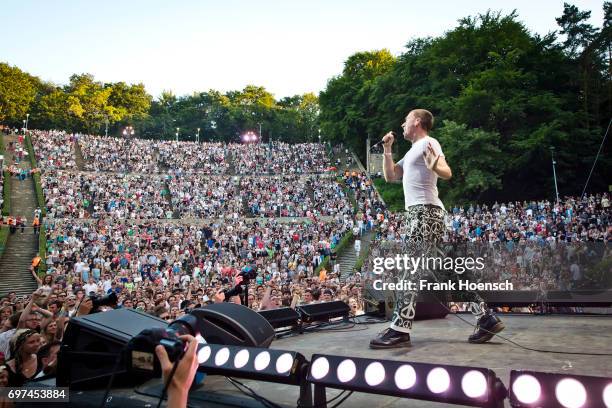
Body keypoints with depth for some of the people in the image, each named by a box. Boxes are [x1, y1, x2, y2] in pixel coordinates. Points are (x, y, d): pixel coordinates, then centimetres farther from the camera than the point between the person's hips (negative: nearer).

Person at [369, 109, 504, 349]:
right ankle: (486, 319, 12)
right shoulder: (413, 150, 26)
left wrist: (433, 166, -38)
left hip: (425, 212, -10)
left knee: (409, 270, -12)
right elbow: (389, 176, 26)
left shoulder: (428, 143, -2)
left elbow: (447, 173, -17)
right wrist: (387, 150, 18)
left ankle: (399, 330, -10)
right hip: (420, 213, 10)